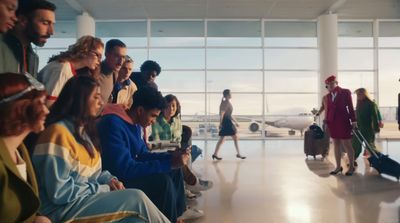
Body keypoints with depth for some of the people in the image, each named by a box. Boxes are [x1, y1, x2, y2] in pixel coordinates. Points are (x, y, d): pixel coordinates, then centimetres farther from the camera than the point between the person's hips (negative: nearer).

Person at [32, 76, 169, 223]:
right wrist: (104, 189, -13)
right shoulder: (58, 132, -17)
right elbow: (59, 193, -21)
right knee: (137, 198, -20)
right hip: (63, 209, -8)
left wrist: (109, 180, -2)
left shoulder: (85, 132, 13)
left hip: (86, 198, 8)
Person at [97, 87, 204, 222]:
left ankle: (179, 211, 26)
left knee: (175, 169, 11)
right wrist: (169, 163, -28)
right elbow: (124, 169, -31)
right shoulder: (113, 124, -26)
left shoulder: (135, 124, 3)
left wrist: (171, 157, -4)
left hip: (127, 173, 10)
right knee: (163, 181, -28)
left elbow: (143, 155, 11)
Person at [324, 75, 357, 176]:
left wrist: (353, 121, -7)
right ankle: (338, 167, 17)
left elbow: (350, 107, -4)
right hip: (332, 122, 5)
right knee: (336, 145, 9)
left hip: (343, 122, -5)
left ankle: (351, 166, 14)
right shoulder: (329, 95, 9)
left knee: (347, 145, 1)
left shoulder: (345, 92, -3)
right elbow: (328, 109, 11)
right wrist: (326, 122, 8)